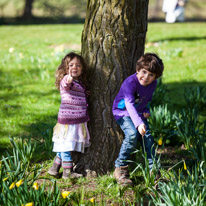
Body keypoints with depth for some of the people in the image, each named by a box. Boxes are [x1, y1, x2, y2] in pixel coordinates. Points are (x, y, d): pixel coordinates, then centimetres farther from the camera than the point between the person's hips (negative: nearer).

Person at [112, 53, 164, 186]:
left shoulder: (153, 84, -6)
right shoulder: (130, 83, -29)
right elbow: (129, 105, -40)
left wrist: (146, 110, -4)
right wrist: (138, 123, -52)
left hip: (139, 113, 6)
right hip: (123, 112, -6)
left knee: (148, 137, -13)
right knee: (132, 134, -29)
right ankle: (120, 169, -18)